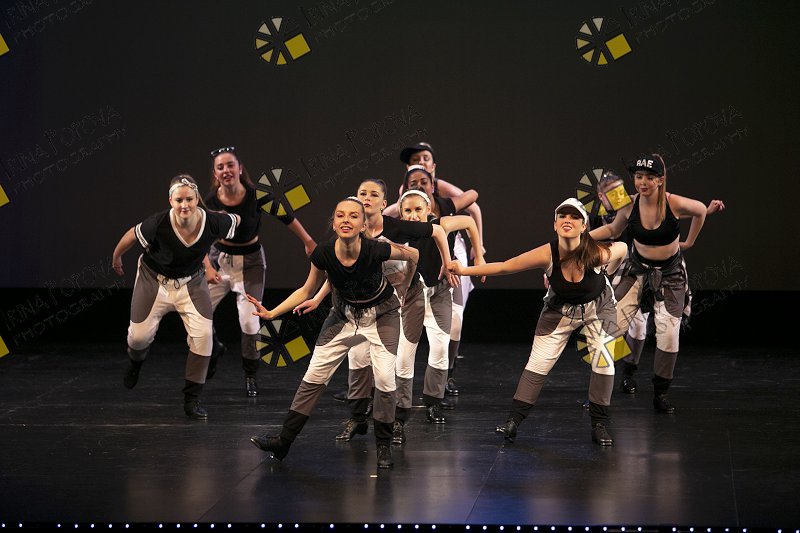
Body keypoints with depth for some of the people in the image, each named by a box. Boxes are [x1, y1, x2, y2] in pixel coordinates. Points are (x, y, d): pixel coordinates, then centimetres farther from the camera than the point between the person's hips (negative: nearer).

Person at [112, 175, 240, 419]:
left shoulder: (213, 222, -28)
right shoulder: (158, 224, -33)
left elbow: (235, 220, -4)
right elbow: (132, 235, -13)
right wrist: (116, 258, 4)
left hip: (191, 282, 1)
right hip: (154, 280, -1)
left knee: (203, 334, -15)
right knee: (140, 335, 4)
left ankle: (192, 399, -1)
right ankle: (135, 360, 46)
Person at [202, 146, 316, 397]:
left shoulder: (256, 196, -20)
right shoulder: (210, 202, -16)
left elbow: (286, 217, -5)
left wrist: (308, 242, 4)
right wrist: (208, 268, -15)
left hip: (250, 262, -2)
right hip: (220, 259, 2)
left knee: (249, 321, -9)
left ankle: (250, 376, 13)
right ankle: (214, 349, 30)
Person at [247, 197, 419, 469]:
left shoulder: (375, 250, -32)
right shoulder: (323, 254, -24)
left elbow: (413, 255, -11)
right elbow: (307, 291, -5)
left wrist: (402, 289, 2)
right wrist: (271, 313, -12)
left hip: (382, 316, -2)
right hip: (344, 314, 3)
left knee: (385, 379, -14)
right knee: (314, 375, -1)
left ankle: (384, 447, 5)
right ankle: (283, 441, 4)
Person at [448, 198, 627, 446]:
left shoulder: (598, 254, -36)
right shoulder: (547, 254, -34)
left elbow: (623, 247, -14)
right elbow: (504, 266, -29)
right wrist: (464, 270, -35)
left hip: (598, 306, 0)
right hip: (561, 310, 0)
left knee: (604, 359, -10)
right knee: (538, 362, -4)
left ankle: (599, 424, 5)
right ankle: (513, 420, 4)